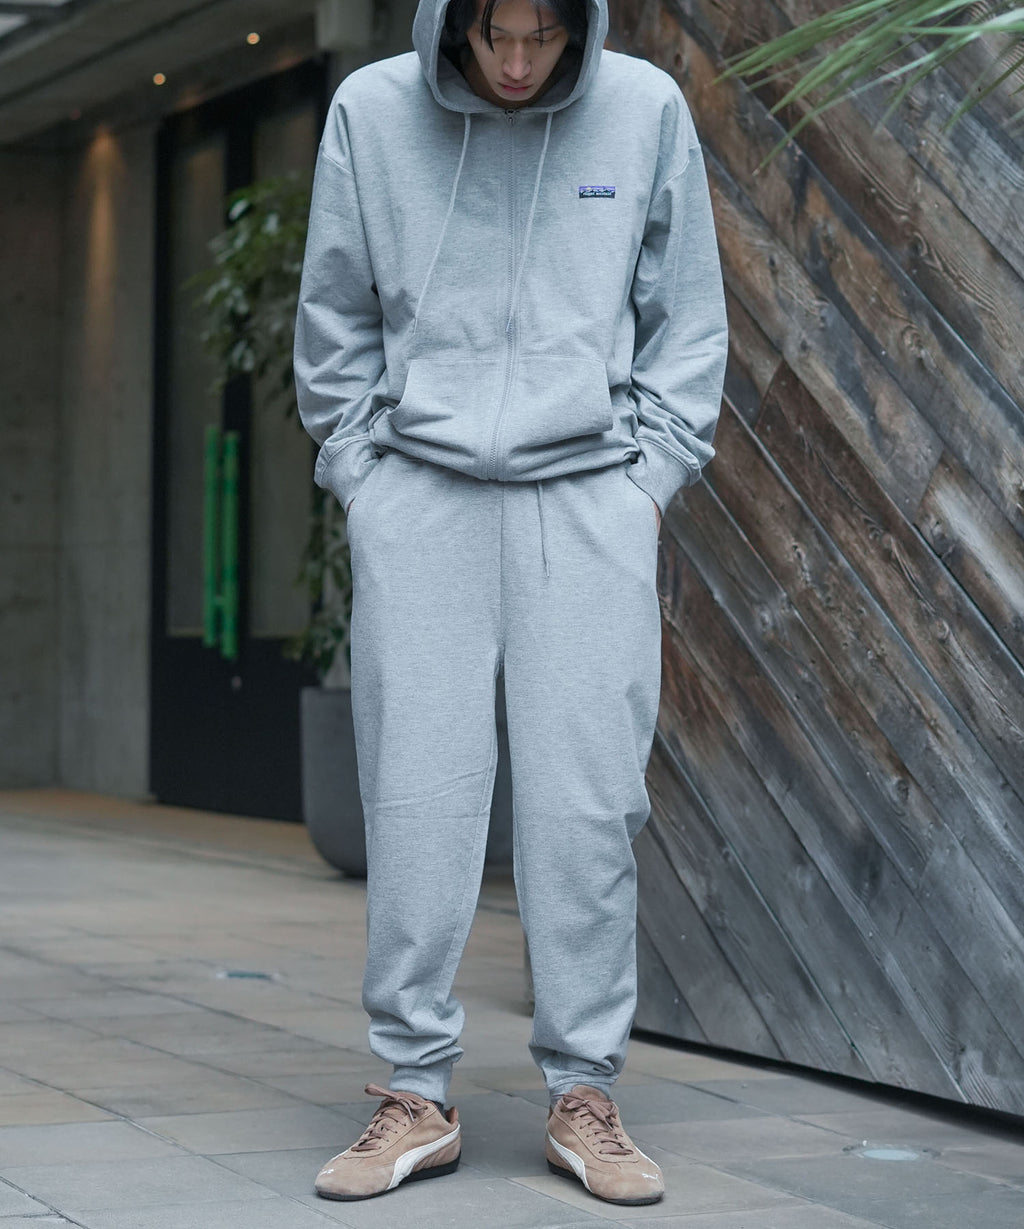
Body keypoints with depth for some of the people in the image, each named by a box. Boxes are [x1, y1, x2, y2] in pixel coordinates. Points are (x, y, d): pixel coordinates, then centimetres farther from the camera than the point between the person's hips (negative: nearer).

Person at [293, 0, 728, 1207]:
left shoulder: (645, 109, -1)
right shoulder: (371, 111, -1)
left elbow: (687, 319, 8)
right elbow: (334, 319, 9)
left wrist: (649, 476, 2)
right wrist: (363, 473, 4)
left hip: (588, 496, 0)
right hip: (417, 495, 0)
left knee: (585, 800, -2)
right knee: (417, 797, -3)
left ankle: (584, 1096, 7)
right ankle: (415, 1095, 6)